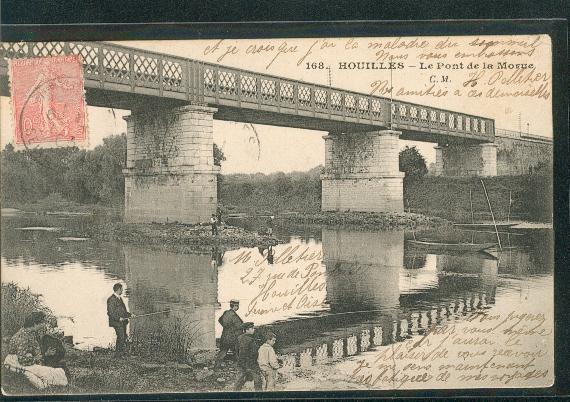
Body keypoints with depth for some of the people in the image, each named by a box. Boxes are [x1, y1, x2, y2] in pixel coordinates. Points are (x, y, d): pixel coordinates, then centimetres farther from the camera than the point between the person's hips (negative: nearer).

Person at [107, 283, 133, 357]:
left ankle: (122, 352, 18)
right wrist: (118, 318, -24)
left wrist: (129, 315, 13)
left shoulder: (119, 298, 16)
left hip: (122, 322, 9)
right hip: (117, 322, -9)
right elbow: (110, 312, -18)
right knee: (121, 337, -9)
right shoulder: (112, 299, -13)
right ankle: (118, 353, 1)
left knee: (124, 337, 10)